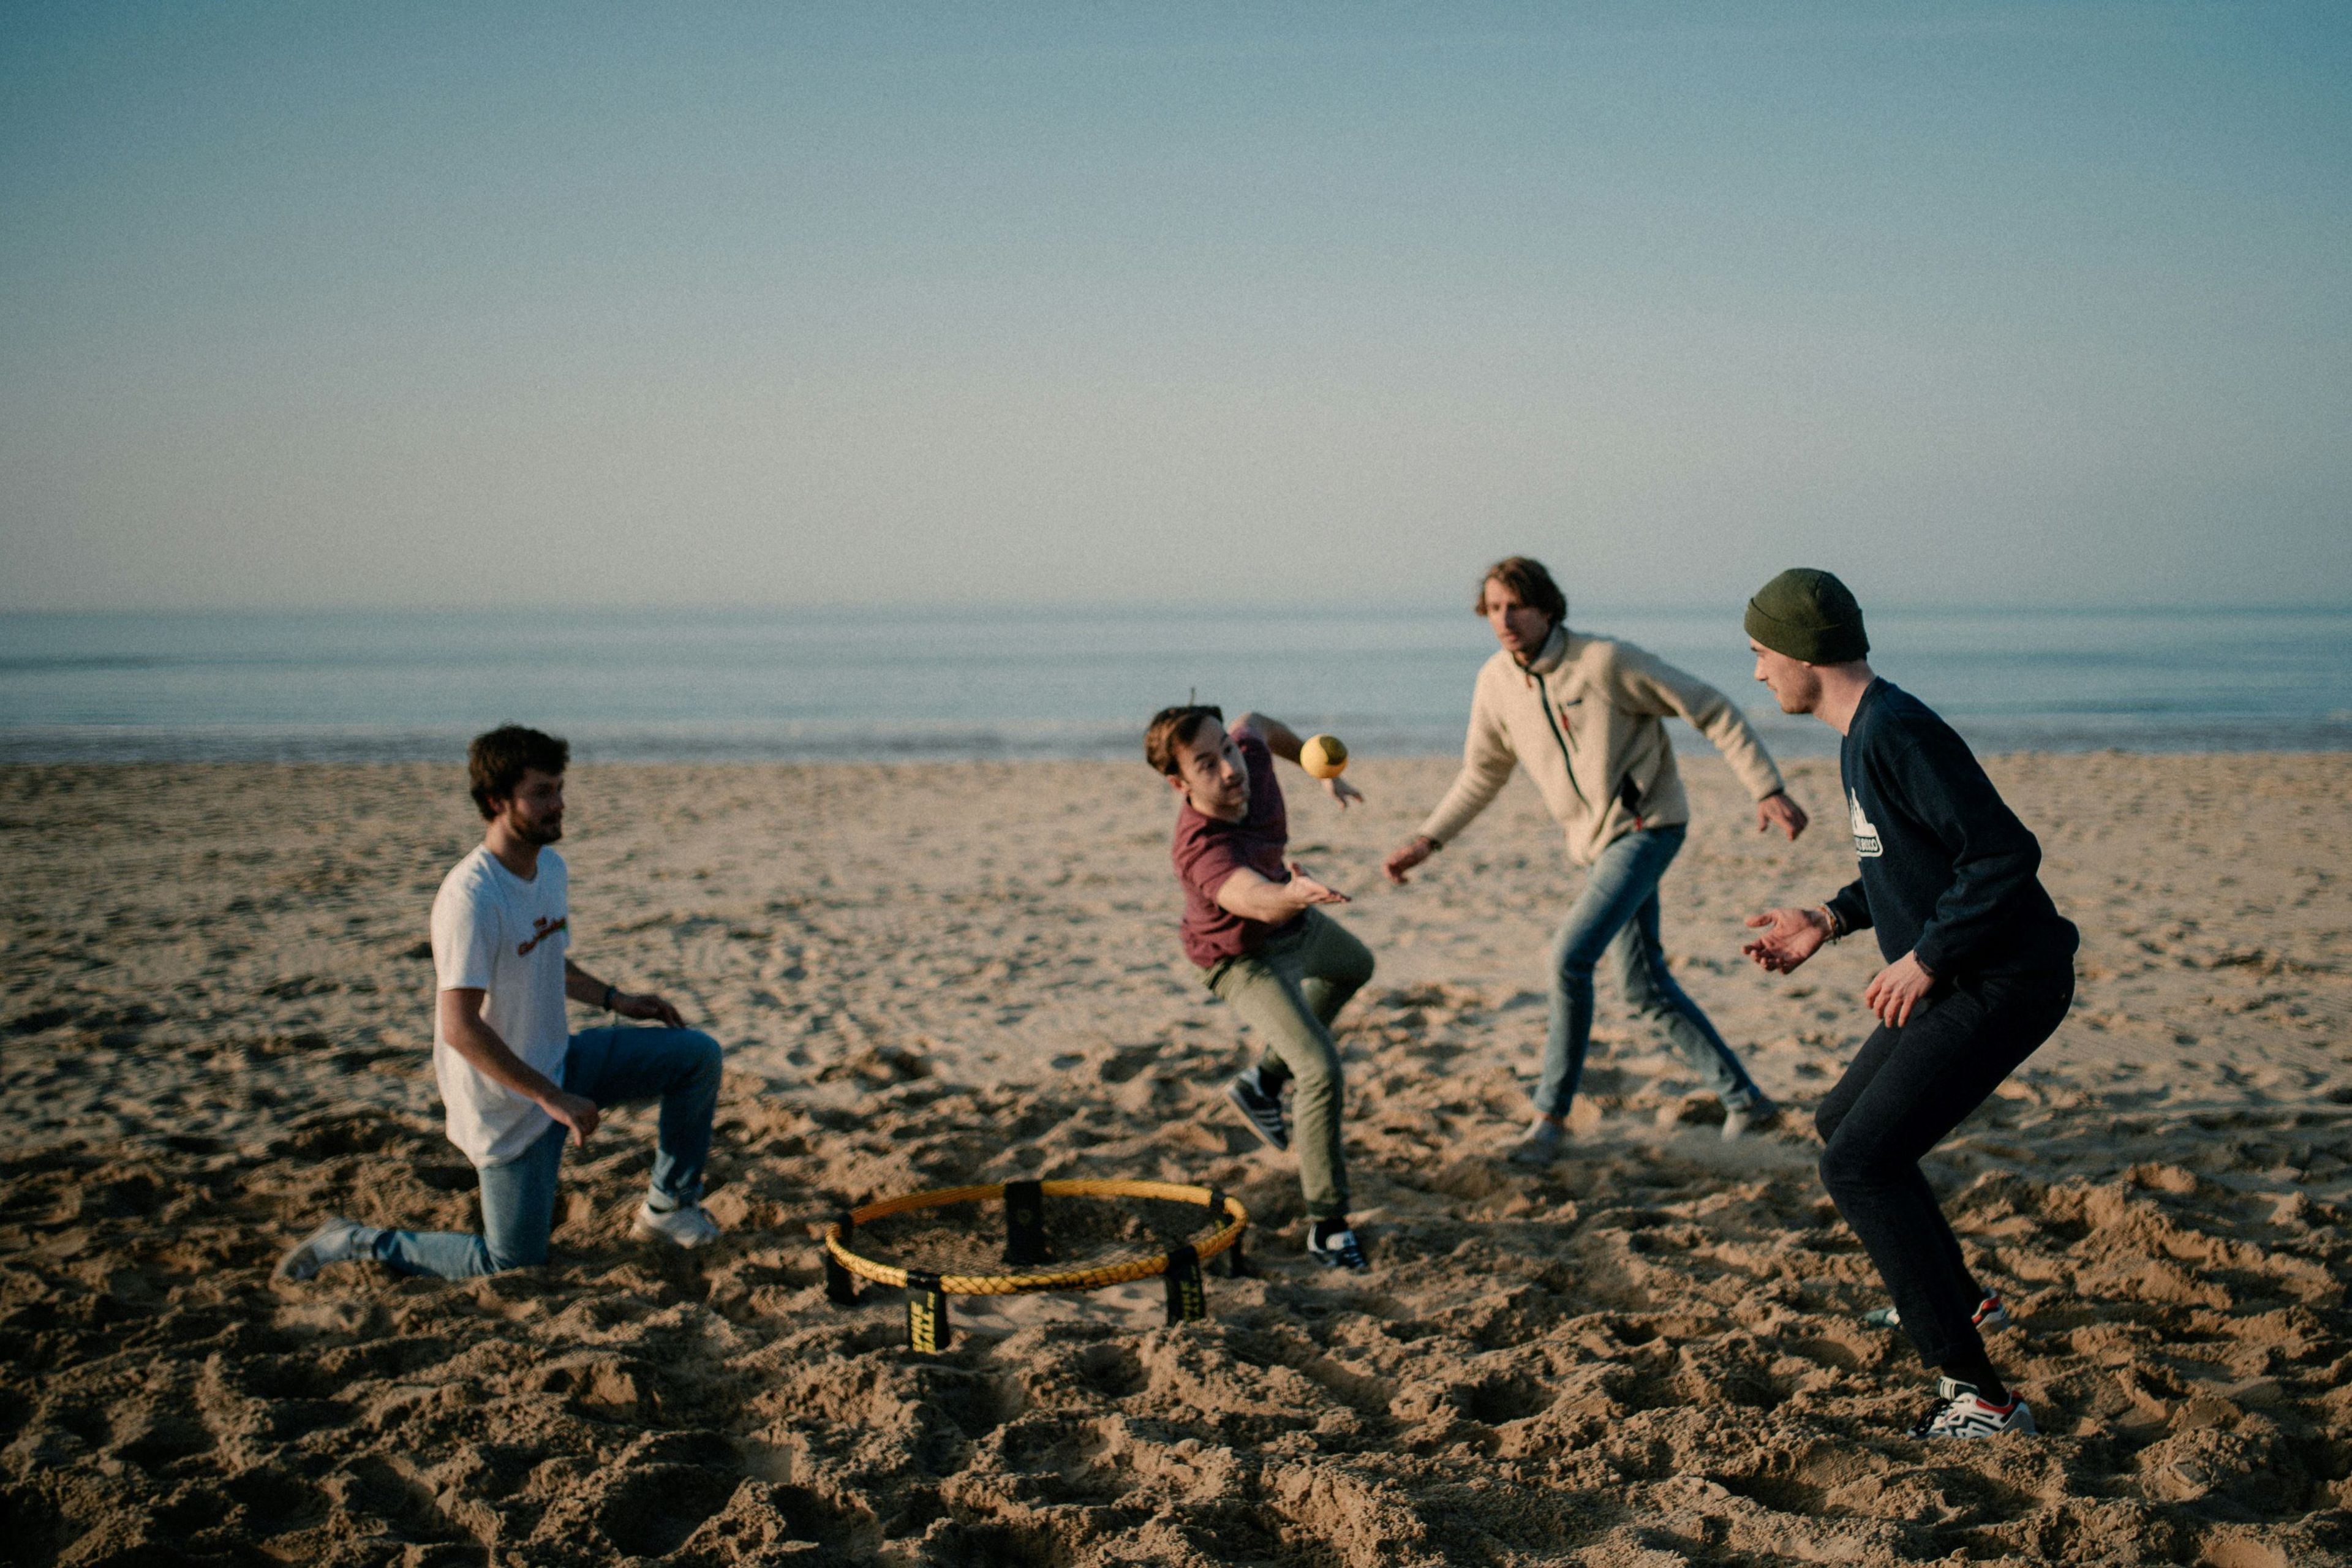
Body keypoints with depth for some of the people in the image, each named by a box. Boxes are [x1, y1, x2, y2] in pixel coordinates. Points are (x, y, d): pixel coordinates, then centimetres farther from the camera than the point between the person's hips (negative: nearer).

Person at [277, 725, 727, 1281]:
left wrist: (615, 999, 8)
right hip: (507, 1103, -8)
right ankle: (355, 1244, 15)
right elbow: (460, 1028, -31)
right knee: (511, 1262, 1)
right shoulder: (470, 897, -28)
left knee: (698, 1055, 2)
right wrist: (554, 1099, -28)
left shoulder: (551, 867, 1)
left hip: (559, 1062, 8)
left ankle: (668, 1205, 17)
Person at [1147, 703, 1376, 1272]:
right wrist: (1293, 893, -87)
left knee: (1354, 968, 35)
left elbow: (1257, 723, -1)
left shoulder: (1248, 752, -27)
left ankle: (1264, 1081, 43)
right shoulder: (1201, 850, -46)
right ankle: (1327, 1226, -6)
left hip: (1296, 922, 8)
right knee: (1321, 1070, -20)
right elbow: (1257, 900, -65)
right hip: (1247, 958, -8)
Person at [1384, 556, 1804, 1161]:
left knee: (1570, 955, -19)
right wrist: (1427, 841, 6)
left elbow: (1713, 710, -13)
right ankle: (1744, 1101, 23)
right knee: (1643, 986, 9)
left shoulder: (1607, 661, -19)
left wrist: (1767, 789, -17)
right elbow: (1482, 774, 14)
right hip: (1595, 841, 7)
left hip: (1647, 826, -7)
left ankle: (1551, 1113, -5)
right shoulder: (1496, 683, -1)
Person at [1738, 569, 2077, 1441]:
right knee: (1844, 1126, 23)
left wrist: (1926, 958, -20)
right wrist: (1831, 920, 15)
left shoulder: (1896, 733, -21)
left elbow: (2005, 855, -26)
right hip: (1961, 982, 11)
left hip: (2003, 985, -11)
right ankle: (1958, 1298, 40)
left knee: (1859, 1166, -15)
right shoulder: (1863, 735, 11)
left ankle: (1977, 1394, -13)